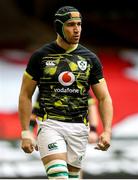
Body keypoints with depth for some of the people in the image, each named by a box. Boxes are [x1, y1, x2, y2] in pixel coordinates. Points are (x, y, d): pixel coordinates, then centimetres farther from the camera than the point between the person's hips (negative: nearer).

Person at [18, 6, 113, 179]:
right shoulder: (41, 56, 1)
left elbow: (104, 98, 8)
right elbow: (25, 95, 6)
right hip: (50, 124, -3)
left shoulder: (90, 59, 8)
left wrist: (107, 131, -6)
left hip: (78, 127, 3)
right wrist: (25, 132, -1)